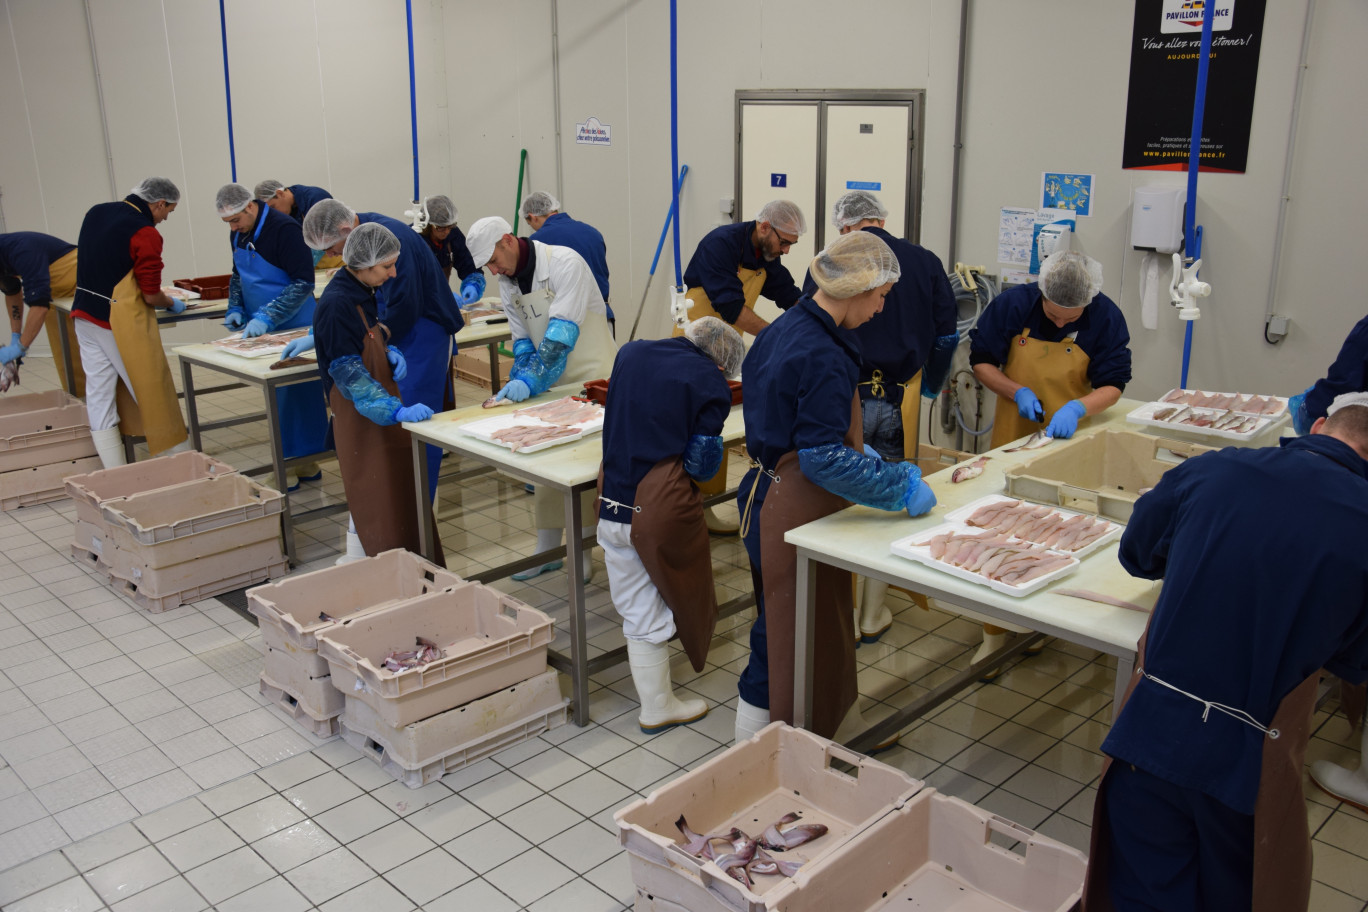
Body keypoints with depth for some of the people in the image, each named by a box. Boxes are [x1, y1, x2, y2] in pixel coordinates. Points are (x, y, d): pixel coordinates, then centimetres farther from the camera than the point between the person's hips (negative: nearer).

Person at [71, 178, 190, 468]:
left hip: (84, 315, 8)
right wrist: (171, 303, 6)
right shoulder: (146, 234, -15)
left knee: (99, 398, 7)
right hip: (122, 321, -8)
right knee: (154, 393, 3)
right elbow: (151, 296, -13)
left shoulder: (96, 212, 9)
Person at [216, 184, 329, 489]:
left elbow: (303, 282, -22)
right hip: (261, 328, 8)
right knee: (278, 396, 11)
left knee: (297, 394, -3)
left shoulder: (284, 229, -18)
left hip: (294, 327, -8)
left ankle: (305, 462, 7)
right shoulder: (238, 234, 7)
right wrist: (236, 308, 4)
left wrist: (267, 317, -26)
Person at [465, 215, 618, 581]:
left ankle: (583, 549, 7)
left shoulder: (564, 263, -19)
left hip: (592, 374, -7)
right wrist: (519, 381, -12)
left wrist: (530, 380, -31)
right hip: (550, 381, 7)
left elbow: (562, 333, -27)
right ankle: (547, 550, 19)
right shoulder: (508, 283, 4)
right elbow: (523, 340, 7)